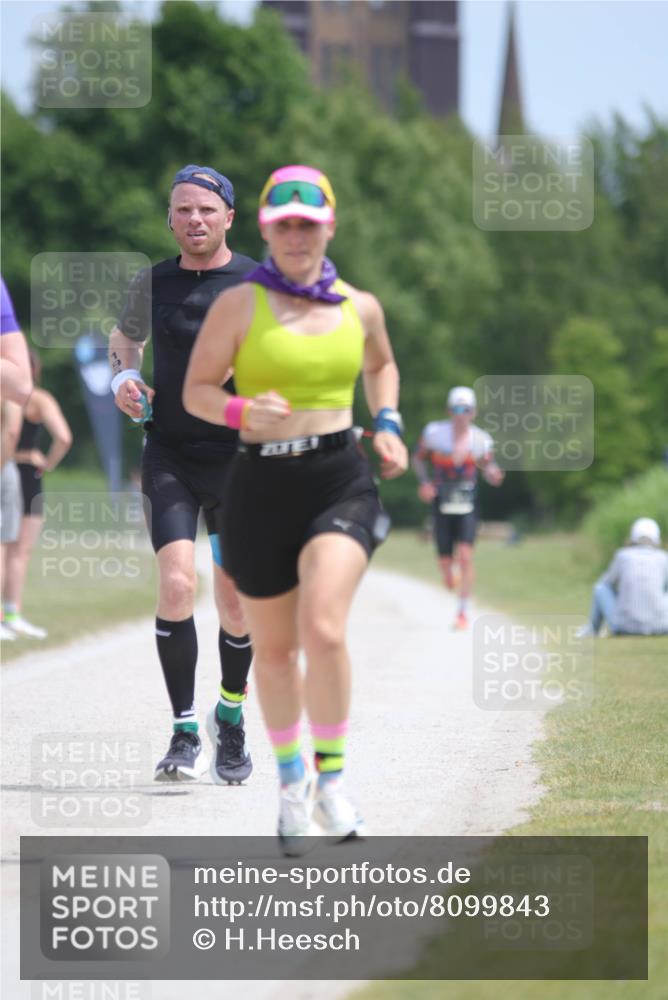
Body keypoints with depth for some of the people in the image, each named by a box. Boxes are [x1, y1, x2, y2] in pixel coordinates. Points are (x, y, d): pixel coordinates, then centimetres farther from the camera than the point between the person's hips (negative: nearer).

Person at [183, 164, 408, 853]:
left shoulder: (359, 307, 8)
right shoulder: (238, 304, -1)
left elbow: (381, 366, 29)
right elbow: (196, 390, 0)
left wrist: (387, 424, 12)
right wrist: (243, 411, -19)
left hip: (341, 482, 0)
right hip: (261, 483, 0)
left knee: (323, 629, -21)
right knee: (273, 647, 9)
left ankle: (331, 777, -4)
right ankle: (292, 777, 31)